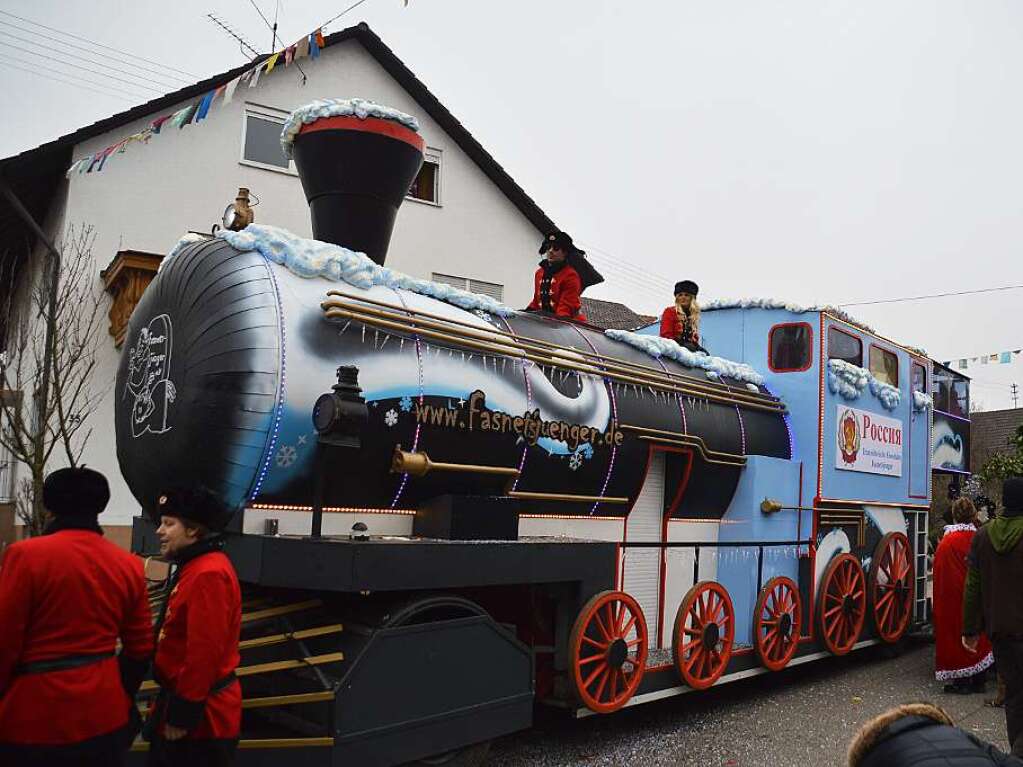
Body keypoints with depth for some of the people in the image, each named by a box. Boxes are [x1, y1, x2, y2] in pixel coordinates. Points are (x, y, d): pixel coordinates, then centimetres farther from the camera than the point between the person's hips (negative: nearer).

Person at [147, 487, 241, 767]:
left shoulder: (208, 574, -23)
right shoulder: (194, 567, 11)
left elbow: (204, 652, -26)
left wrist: (182, 715, -21)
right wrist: (170, 703, 21)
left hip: (199, 718, -10)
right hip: (191, 701, 10)